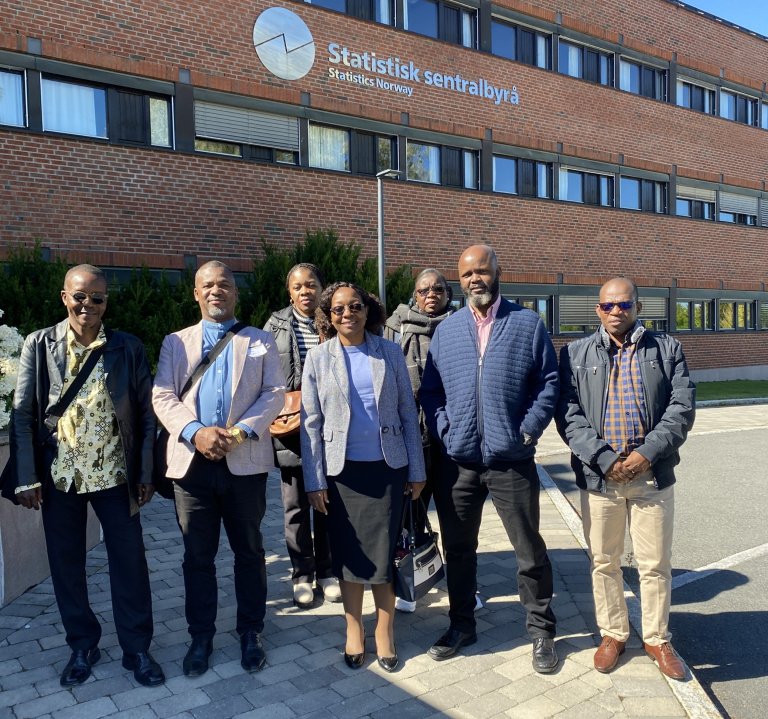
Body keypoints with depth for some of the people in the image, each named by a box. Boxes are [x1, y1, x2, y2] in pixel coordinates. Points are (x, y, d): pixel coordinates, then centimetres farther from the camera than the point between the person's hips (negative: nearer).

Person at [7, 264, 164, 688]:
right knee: (66, 564, 13)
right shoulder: (39, 345, -1)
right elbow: (23, 414, -1)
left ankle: (137, 649, 22)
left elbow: (145, 413, 1)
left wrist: (146, 473, -1)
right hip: (59, 477, 1)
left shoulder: (128, 348, -1)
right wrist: (26, 478, -5)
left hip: (115, 475, 0)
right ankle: (82, 646, 33)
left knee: (130, 563, 5)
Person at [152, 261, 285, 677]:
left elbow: (274, 393, -1)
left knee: (249, 552, 10)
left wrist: (243, 431, -16)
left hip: (245, 461, -1)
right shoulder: (175, 342, 12)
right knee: (197, 556, 10)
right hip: (192, 461, 1)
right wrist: (194, 432, -17)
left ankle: (250, 633, 25)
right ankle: (201, 637, 26)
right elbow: (162, 397, 1)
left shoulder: (260, 341, 10)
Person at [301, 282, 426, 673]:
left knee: (384, 552, 3)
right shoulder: (318, 358, 0)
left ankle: (385, 631, 22)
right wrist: (315, 481, -3)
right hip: (342, 470, 0)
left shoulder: (390, 352, 2)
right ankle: (354, 628, 27)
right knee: (349, 553, 9)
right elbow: (311, 422, 0)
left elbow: (408, 413, 3)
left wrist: (416, 470, 2)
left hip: (387, 467, 0)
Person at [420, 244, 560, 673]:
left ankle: (542, 631, 27)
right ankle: (461, 625, 33)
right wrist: (443, 430, -3)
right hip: (458, 461, 3)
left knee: (530, 549, 8)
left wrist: (528, 430, -9)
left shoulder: (528, 324, 1)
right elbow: (431, 390, 9)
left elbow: (549, 383, -1)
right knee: (458, 548, 14)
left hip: (511, 461, -3)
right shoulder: (446, 329, 9)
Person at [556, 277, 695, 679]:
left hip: (653, 475, 0)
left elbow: (682, 407, -2)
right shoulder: (576, 354, 3)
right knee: (604, 563, 12)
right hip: (598, 475, 0)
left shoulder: (666, 349, 6)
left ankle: (657, 639, 30)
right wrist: (604, 458, -14)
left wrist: (646, 453, -13)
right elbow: (568, 415, -4)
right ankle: (613, 635, 31)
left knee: (655, 564, 10)